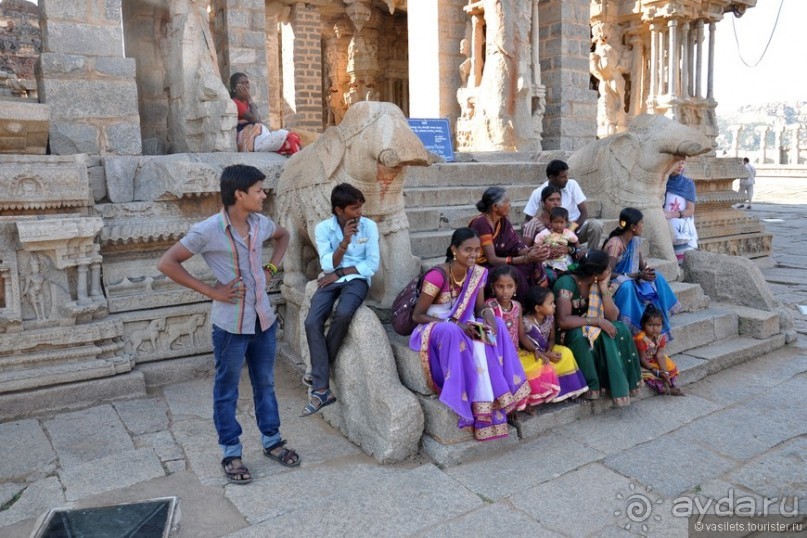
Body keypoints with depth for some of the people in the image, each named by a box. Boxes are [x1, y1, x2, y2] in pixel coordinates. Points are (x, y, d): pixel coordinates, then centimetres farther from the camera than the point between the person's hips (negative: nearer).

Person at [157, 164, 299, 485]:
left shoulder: (260, 223, -1)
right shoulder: (208, 231, -18)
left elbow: (284, 236, 21)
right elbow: (167, 263, -16)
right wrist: (211, 291, -16)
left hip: (264, 319, 6)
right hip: (231, 325, -5)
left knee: (265, 384, 18)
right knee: (227, 392, 11)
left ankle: (272, 441, 35)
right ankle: (231, 454, 26)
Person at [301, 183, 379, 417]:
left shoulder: (369, 226, -4)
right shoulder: (323, 228, -2)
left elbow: (372, 265, -7)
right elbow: (328, 265, -9)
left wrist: (340, 273, -10)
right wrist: (345, 241, -22)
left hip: (356, 279, -1)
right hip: (331, 281, 2)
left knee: (343, 314, -34)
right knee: (312, 322, -23)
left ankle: (319, 370, -11)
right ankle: (322, 389, -19)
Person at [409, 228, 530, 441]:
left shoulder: (478, 273, -3)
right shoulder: (437, 275, -23)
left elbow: (480, 307, 3)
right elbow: (417, 315, -20)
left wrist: (488, 315, -23)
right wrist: (457, 325, -27)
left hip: (461, 327, 6)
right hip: (433, 328, -6)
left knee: (496, 326, -18)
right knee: (452, 333, -38)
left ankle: (495, 398, -17)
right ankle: (477, 405, -30)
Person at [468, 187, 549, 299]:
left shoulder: (503, 221, 1)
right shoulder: (481, 223, -22)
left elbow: (515, 247, -2)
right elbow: (492, 259, -24)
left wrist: (532, 251, -23)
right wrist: (526, 258, -28)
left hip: (492, 264, 7)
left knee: (532, 265, -12)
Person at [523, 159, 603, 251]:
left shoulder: (572, 184, -7)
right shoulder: (538, 193, -9)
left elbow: (584, 212, -8)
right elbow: (527, 220, -4)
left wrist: (572, 228, -25)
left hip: (575, 228, 1)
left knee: (596, 224, -29)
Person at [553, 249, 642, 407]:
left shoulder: (597, 283, -3)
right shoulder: (567, 283, -25)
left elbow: (612, 317, -6)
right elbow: (563, 321, -34)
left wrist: (604, 288, -16)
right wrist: (597, 321, -30)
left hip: (590, 329, 6)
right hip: (568, 334, -6)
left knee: (620, 329, -16)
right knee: (580, 335, -37)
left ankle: (621, 384, -11)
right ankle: (591, 385, -21)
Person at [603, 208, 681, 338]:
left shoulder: (636, 240, 1)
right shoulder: (615, 243, -24)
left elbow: (641, 264, 9)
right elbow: (609, 273, -30)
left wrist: (647, 270, -16)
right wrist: (637, 275, -30)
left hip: (631, 280, 8)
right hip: (613, 283, -8)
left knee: (657, 278, -8)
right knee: (627, 285, -38)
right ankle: (628, 326, -31)